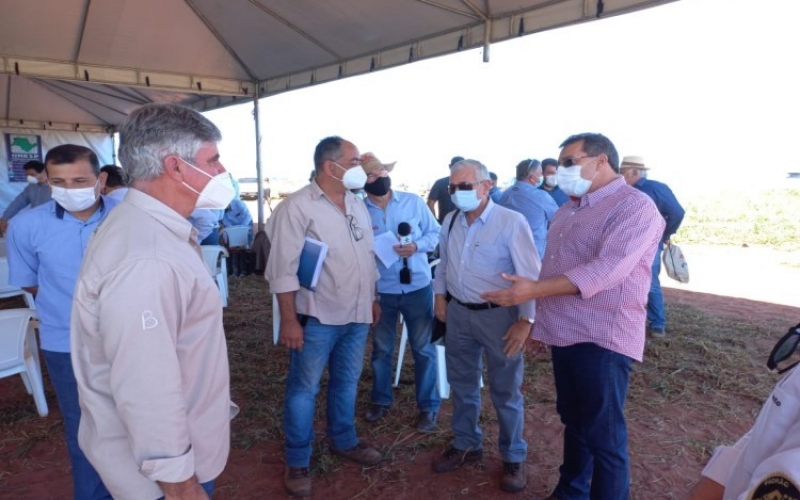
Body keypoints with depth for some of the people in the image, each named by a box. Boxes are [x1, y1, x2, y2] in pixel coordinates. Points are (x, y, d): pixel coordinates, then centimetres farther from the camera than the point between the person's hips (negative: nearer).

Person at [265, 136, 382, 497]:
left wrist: (373, 299, 17)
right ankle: (297, 462, 24)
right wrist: (289, 319, -17)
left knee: (347, 383, 20)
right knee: (303, 390, 8)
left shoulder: (357, 204, 9)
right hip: (318, 318, -6)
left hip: (356, 315, 7)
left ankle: (345, 441, 39)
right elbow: (283, 267, -16)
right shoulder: (298, 206, -14)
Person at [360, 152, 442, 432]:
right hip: (380, 290, 1)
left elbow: (435, 232, 3)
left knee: (423, 348, 9)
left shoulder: (413, 202, -3)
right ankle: (380, 400, 37)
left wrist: (417, 246, -16)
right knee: (381, 348, 16)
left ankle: (428, 407, 25)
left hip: (417, 287, 0)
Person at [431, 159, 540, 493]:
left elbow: (530, 275, -16)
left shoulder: (511, 222, -16)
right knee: (462, 385, 19)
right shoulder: (450, 222, 4)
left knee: (505, 391, 10)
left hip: (497, 315, -5)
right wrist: (440, 295, 12)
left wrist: (525, 320, -19)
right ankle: (466, 445, 40)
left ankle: (513, 458, 31)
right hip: (458, 313, 6)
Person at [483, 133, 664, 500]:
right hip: (564, 334, 8)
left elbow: (607, 269, -25)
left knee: (603, 434, 4)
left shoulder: (635, 206, -12)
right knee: (573, 421, 21)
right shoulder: (568, 210, 14)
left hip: (602, 339, -8)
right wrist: (540, 323, 16)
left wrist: (534, 290, -27)